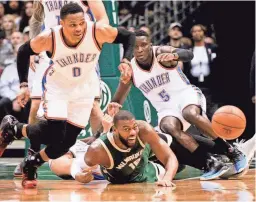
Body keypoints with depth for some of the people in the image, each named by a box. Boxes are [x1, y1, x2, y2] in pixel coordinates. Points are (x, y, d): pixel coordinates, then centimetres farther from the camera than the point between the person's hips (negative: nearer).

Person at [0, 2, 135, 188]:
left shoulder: (99, 32, -31)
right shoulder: (48, 39, -31)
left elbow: (129, 37, -14)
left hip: (84, 88, 2)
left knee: (67, 141, 1)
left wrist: (126, 61, -29)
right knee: (54, 133, -18)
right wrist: (24, 85, -14)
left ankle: (32, 164, 27)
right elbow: (24, 52, -11)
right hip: (57, 86, -2)